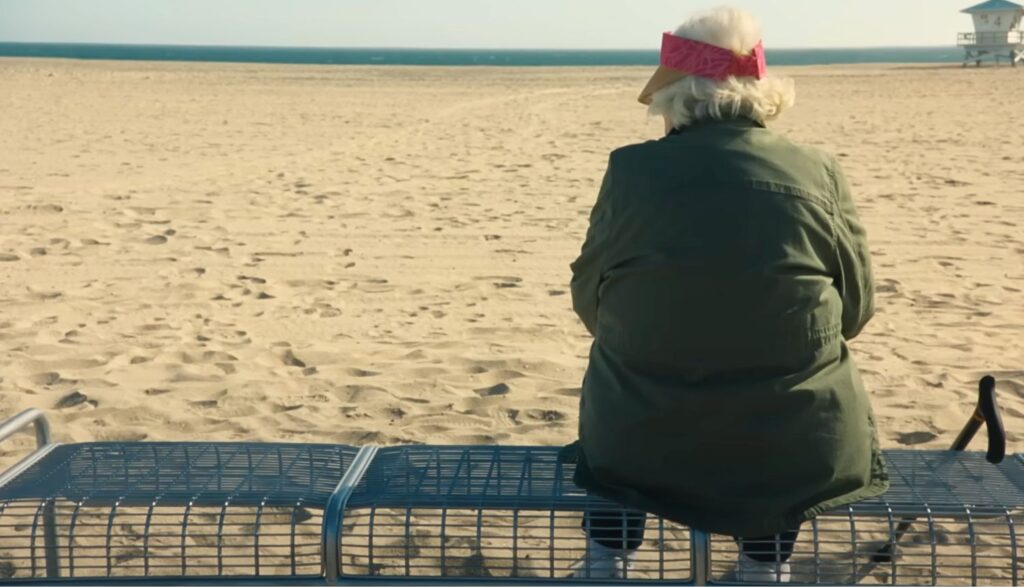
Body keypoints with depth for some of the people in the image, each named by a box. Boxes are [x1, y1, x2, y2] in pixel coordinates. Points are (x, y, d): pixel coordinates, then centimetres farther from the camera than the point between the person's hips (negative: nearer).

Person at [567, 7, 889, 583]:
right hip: (798, 447, 1)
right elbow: (856, 309, 5)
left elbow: (590, 299, 3)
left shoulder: (630, 168, -7)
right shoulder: (819, 173, -4)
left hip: (635, 447, 0)